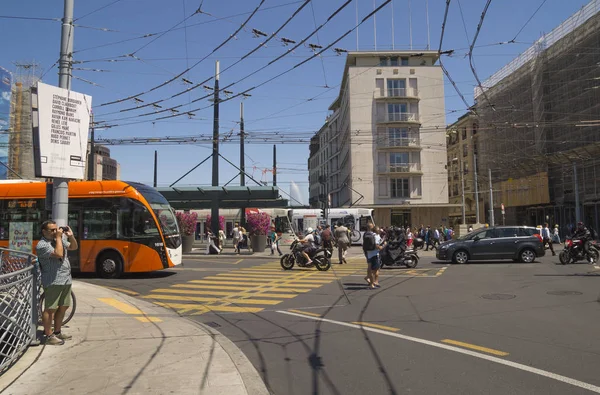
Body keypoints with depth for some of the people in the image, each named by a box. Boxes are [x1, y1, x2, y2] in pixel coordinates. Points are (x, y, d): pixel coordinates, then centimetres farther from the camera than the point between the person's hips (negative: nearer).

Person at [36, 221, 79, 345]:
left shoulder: (60, 240, 12)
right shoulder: (42, 245, -13)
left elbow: (74, 247, 21)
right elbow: (59, 253, -25)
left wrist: (71, 236, 4)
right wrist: (58, 237, -17)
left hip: (66, 280, 9)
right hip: (53, 282, -9)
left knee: (63, 307, 15)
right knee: (50, 309, -3)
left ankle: (57, 332, 27)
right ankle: (48, 336, 6)